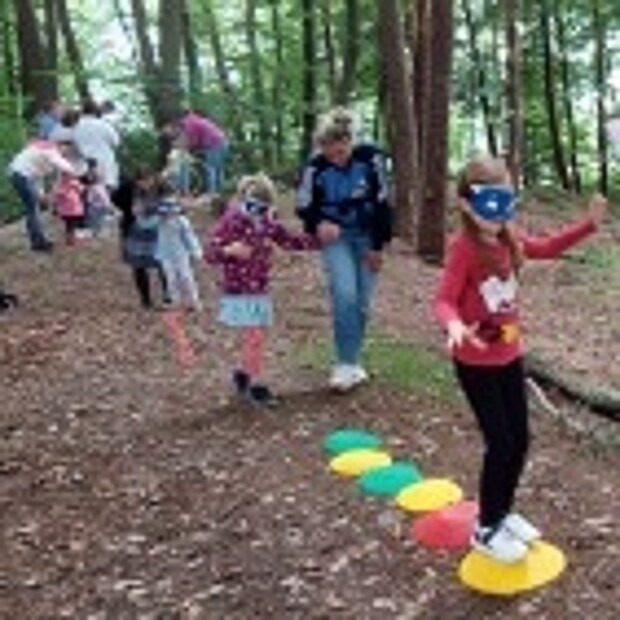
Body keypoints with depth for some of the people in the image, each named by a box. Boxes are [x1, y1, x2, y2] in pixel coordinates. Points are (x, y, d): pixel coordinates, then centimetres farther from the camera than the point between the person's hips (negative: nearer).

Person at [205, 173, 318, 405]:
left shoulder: (268, 223, 5)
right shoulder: (231, 223, -13)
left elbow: (290, 240, 15)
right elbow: (210, 253, -16)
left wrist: (317, 239, 3)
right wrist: (229, 251, -36)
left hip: (261, 291, 7)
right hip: (238, 292, -7)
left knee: (258, 338, 12)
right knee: (254, 337, -10)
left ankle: (243, 373, 33)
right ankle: (255, 384, 2)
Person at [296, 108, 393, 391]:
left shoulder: (370, 158, -17)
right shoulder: (316, 166, -16)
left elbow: (382, 202, -8)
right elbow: (304, 207, -4)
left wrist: (378, 246, -6)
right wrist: (319, 225, -26)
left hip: (366, 236, 1)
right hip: (336, 238, -1)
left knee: (362, 302, 5)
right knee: (345, 296, -17)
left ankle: (352, 360, 21)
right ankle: (347, 364, -7)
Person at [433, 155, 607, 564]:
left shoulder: (510, 240, 1)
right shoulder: (465, 249, -21)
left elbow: (547, 248, 18)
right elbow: (445, 300, -27)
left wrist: (588, 225, 9)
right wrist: (454, 326, -48)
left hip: (510, 356, 7)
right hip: (476, 362, -7)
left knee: (520, 439, 13)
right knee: (501, 443, -3)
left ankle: (503, 512, 33)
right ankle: (487, 529, 15)